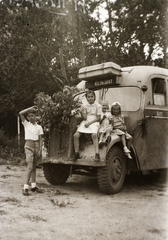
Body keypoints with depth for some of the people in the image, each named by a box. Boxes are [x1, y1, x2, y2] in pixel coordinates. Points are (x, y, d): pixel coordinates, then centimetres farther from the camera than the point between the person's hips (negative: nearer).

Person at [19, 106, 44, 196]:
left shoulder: (39, 127, 9)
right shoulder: (26, 124, 4)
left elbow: (40, 139, 6)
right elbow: (20, 113, -10)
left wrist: (40, 149, -4)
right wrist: (31, 108, -5)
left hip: (36, 145, 4)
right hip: (29, 145, -3)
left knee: (34, 167, 9)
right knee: (30, 167, -14)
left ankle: (33, 186, 15)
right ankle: (25, 187, -13)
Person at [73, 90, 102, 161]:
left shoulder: (98, 106, 2)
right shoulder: (84, 106, 9)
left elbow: (98, 118, -2)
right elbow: (84, 118, 4)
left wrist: (89, 123, -13)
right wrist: (81, 112, -15)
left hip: (94, 122, -3)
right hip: (85, 122, 4)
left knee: (94, 135, -34)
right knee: (76, 135, -16)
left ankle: (97, 154, -34)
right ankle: (76, 153, -1)